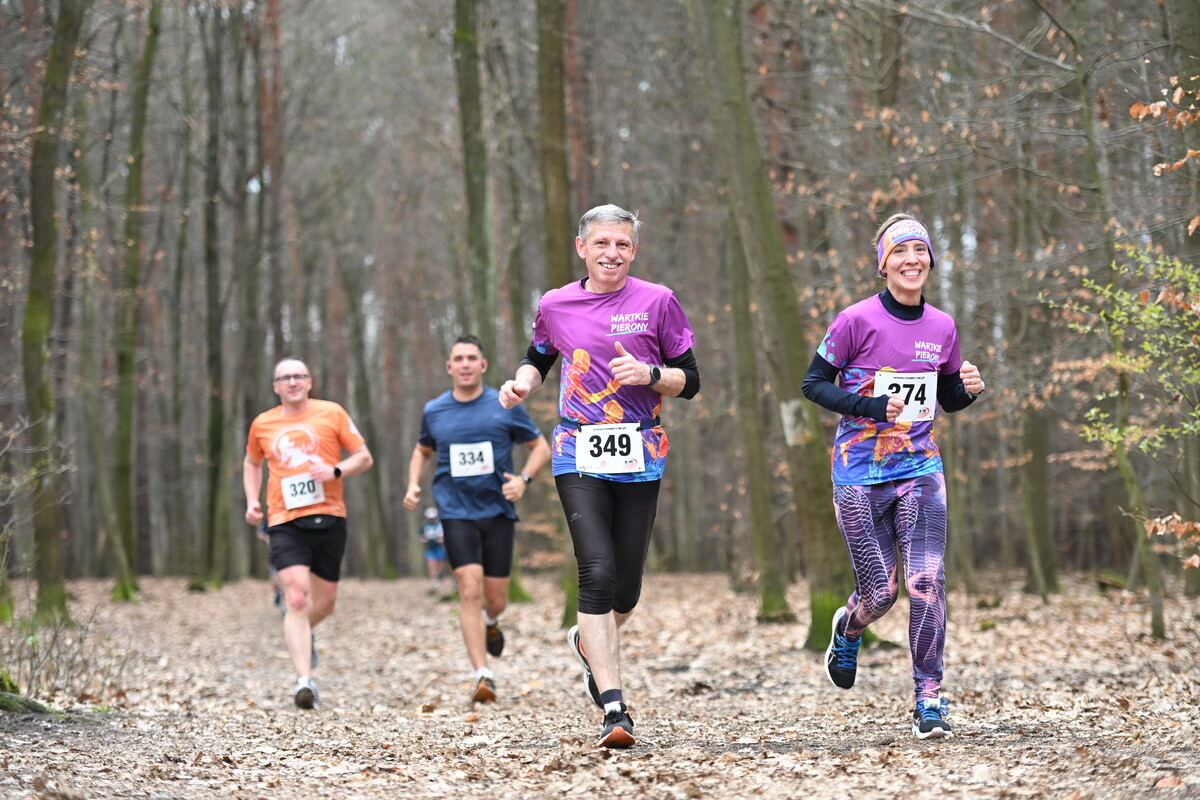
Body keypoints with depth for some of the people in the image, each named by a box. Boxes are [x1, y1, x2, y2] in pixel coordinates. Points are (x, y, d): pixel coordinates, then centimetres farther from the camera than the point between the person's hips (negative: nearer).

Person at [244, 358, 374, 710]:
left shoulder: (331, 413, 4)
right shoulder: (262, 424, 9)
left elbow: (364, 457, 5)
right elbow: (252, 463, 28)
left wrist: (336, 471, -14)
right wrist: (252, 500, 12)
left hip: (328, 518, 1)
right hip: (285, 522, -1)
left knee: (324, 600, 11)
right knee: (296, 596, -18)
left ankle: (302, 632, 47)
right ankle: (304, 681, -23)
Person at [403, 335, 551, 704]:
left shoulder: (506, 407, -1)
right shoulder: (434, 411, 5)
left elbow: (540, 447, 7)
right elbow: (423, 452, 23)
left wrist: (524, 479, -10)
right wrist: (413, 484, 5)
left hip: (498, 511, 0)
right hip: (457, 513, 0)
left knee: (495, 599, 4)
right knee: (470, 590, -16)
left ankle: (489, 622, 43)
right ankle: (483, 675, -15)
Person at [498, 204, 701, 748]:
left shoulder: (657, 302, 2)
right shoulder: (555, 306, 7)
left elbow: (690, 381, 4)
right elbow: (539, 358, 26)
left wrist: (649, 374, -15)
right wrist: (522, 383, 4)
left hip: (639, 456, 1)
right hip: (579, 454, 0)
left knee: (625, 587, 5)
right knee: (598, 573, -16)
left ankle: (588, 642, 42)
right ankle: (613, 708, -18)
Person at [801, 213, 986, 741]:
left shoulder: (942, 327, 5)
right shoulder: (857, 320, -8)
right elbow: (814, 384, -4)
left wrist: (970, 388, -6)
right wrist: (871, 406, -19)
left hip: (920, 469, 3)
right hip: (860, 474, -3)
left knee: (927, 583, -11)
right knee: (879, 593, 2)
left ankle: (929, 697, -1)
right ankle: (847, 629, 39)